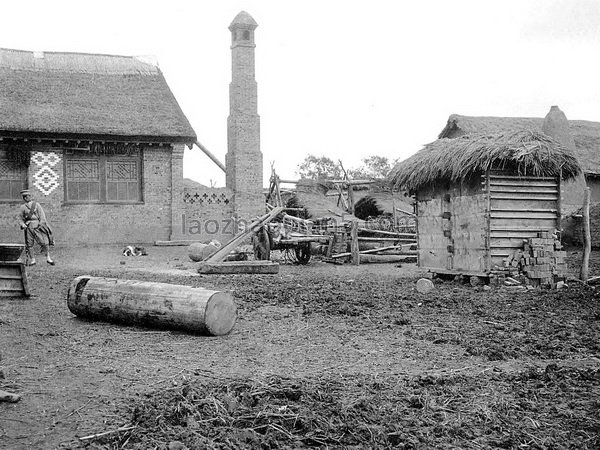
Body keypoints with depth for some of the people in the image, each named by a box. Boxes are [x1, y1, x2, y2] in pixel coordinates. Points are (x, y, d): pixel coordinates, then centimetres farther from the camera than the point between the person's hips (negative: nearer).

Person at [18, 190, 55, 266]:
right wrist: (22, 224, -5)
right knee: (29, 244, 2)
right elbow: (21, 218, 15)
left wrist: (41, 223, -10)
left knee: (45, 241, -8)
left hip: (37, 226, -2)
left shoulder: (36, 204, 7)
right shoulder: (23, 207, 13)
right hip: (28, 227, 2)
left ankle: (48, 258, 3)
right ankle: (32, 259, 13)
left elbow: (42, 215, 3)